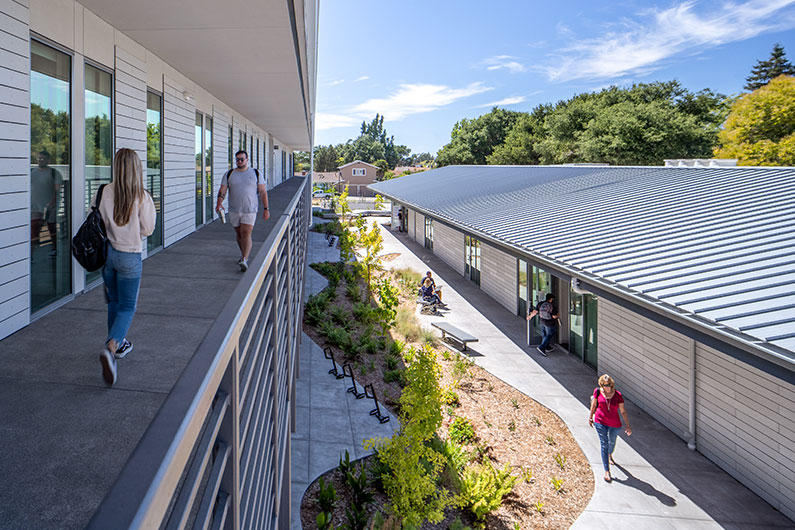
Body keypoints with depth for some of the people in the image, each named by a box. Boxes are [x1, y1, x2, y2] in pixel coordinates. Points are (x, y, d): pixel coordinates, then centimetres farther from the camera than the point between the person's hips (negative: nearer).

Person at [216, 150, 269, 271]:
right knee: (239, 234, 13)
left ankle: (244, 260, -20)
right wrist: (219, 203, -18)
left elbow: (263, 192, 2)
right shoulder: (229, 174, 6)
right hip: (234, 210, 3)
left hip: (250, 210, -3)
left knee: (246, 234, -14)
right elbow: (222, 190, 0)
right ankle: (244, 255, 32)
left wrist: (265, 209, -3)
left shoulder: (256, 174, 2)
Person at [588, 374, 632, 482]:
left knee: (612, 442, 24)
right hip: (600, 421, -1)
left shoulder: (618, 395, -15)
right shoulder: (597, 392, -13)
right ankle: (607, 471, 3)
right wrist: (590, 417, 12)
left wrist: (627, 425, -6)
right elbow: (594, 405, 3)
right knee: (604, 444, -3)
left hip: (614, 424, 1)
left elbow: (623, 411, -6)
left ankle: (610, 455, 58)